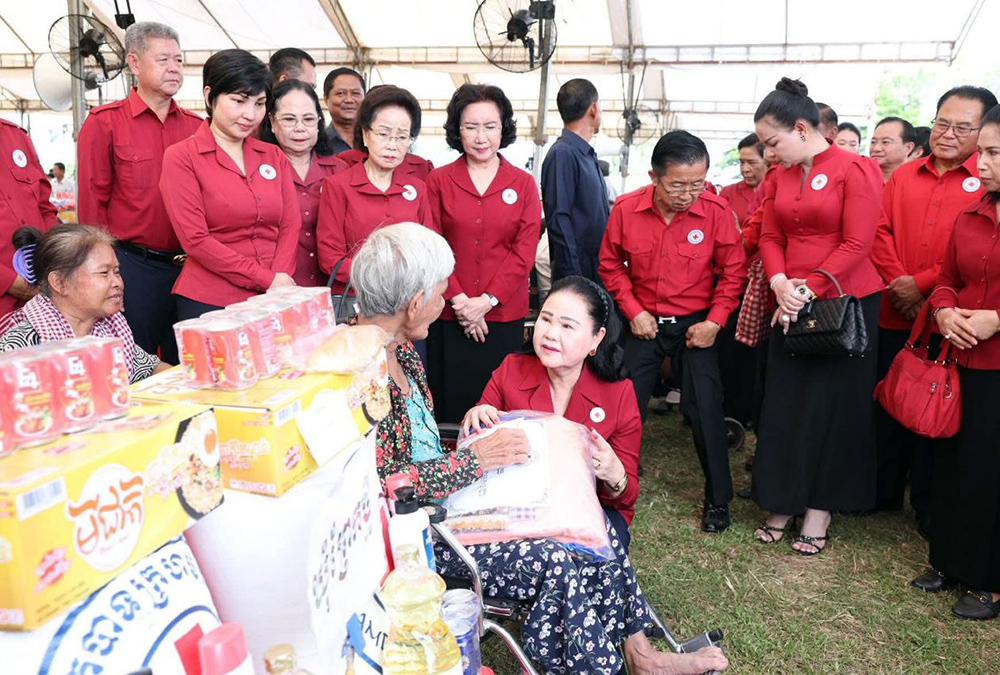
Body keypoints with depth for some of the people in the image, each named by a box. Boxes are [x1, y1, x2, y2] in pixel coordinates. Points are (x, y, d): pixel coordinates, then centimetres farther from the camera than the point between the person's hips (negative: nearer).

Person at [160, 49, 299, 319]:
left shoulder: (274, 156, 11)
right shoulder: (181, 157, -3)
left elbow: (290, 225, 5)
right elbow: (196, 240, -10)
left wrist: (281, 279, -12)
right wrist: (267, 279, -13)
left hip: (271, 301, 4)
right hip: (208, 302, -4)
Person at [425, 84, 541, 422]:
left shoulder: (523, 184, 5)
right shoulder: (439, 181, 4)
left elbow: (524, 251, -2)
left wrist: (487, 300, -11)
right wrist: (459, 300, -11)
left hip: (505, 315, 0)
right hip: (449, 316, 0)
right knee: (449, 406, 6)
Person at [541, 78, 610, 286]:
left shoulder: (588, 155, 15)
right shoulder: (563, 154, -13)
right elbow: (559, 222, -19)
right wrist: (574, 280, -21)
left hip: (600, 272, 9)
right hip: (578, 276, -9)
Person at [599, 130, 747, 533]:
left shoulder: (716, 211, -15)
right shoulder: (626, 209, -12)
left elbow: (734, 271, -5)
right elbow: (611, 265, 2)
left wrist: (714, 321, -11)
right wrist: (633, 311, -6)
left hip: (696, 325, -1)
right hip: (644, 323, 1)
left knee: (706, 409, 0)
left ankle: (718, 499, 18)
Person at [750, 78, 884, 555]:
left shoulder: (855, 170, -9)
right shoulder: (780, 177, 9)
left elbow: (856, 245, -14)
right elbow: (770, 237, 7)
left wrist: (807, 290, -16)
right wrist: (780, 283, -10)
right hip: (792, 303, 5)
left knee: (831, 404, 3)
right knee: (783, 404, 6)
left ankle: (820, 508, 16)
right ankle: (783, 501, 20)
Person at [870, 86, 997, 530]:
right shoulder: (903, 177, 12)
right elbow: (881, 231, 4)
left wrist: (922, 284, -15)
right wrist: (897, 283, -9)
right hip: (894, 314, 4)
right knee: (888, 403, 12)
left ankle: (928, 505, 22)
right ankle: (884, 492, 28)